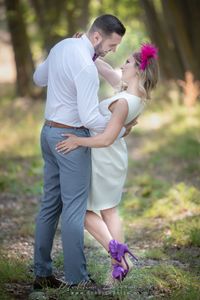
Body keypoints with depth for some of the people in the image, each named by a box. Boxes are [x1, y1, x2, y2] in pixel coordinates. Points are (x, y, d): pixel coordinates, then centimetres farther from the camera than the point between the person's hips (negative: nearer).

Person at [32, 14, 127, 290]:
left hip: (50, 132, 9)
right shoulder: (86, 66, -24)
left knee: (50, 204, 11)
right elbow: (90, 118, -25)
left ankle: (42, 274, 15)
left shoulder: (62, 46, 6)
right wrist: (120, 131, -9)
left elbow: (39, 78, 24)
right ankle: (77, 280, 1)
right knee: (74, 209, -4)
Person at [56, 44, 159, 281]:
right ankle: (122, 259, 17)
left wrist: (79, 141, -22)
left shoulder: (124, 102, -31)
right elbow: (108, 71, 4)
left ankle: (114, 247, -4)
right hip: (115, 157, 8)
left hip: (102, 158, -8)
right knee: (108, 210, 18)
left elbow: (107, 138, -33)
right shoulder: (139, 96, -6)